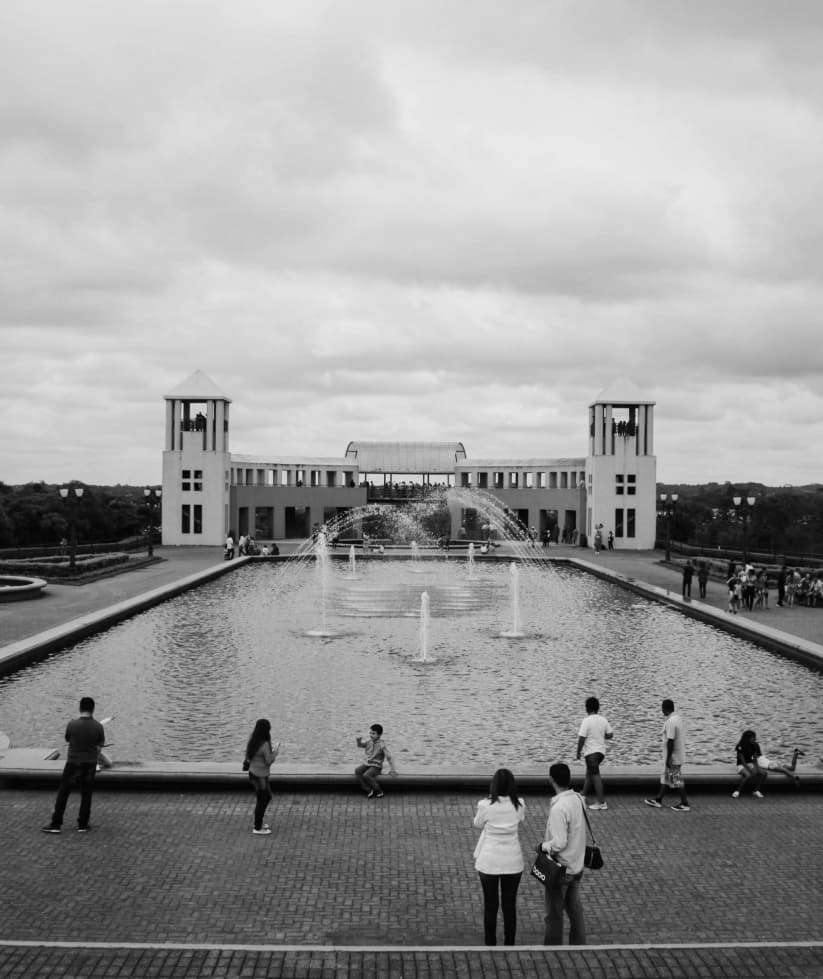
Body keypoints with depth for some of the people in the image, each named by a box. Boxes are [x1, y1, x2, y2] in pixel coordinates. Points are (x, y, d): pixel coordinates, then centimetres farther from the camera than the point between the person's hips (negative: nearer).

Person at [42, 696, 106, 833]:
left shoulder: (72, 724, -15)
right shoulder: (98, 726, -10)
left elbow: (67, 739, 2)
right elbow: (101, 744, 0)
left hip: (73, 763, -2)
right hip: (90, 764, 2)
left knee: (63, 793, 7)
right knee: (86, 794, 12)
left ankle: (56, 824, 9)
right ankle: (83, 825, 16)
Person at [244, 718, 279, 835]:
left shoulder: (251, 741, -2)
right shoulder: (265, 745, -27)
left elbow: (248, 757, 8)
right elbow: (269, 761, -18)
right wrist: (276, 752, -2)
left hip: (253, 773, 8)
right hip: (260, 777, -8)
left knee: (268, 797, 25)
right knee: (262, 801, 10)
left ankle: (258, 822, 37)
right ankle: (257, 828, 24)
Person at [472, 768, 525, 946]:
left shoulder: (485, 805, -18)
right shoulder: (519, 805, -10)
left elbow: (478, 824, 2)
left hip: (489, 861, -2)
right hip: (512, 861, 2)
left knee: (490, 904, 13)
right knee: (510, 904, 14)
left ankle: (490, 943, 22)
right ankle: (509, 944, 22)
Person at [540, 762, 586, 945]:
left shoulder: (559, 808, -27)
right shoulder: (578, 798, -2)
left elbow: (559, 843, -27)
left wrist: (544, 845, -9)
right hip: (576, 866, 8)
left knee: (554, 914, 8)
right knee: (575, 910, 19)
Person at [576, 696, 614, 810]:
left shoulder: (586, 721, -17)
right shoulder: (603, 720, 1)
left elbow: (582, 738, -18)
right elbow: (610, 735, 4)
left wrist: (578, 753, -7)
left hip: (591, 752, -7)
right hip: (601, 751, 7)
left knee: (595, 776, -3)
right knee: (589, 773, 21)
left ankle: (601, 802, -4)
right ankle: (583, 795, 34)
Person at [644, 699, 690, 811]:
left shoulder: (670, 722, -24)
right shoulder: (678, 718, 7)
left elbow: (671, 741, -25)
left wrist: (668, 759, -20)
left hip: (673, 757, -10)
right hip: (678, 754, 10)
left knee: (676, 781, 0)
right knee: (665, 778, 16)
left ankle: (685, 804, 8)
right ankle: (658, 800, 23)